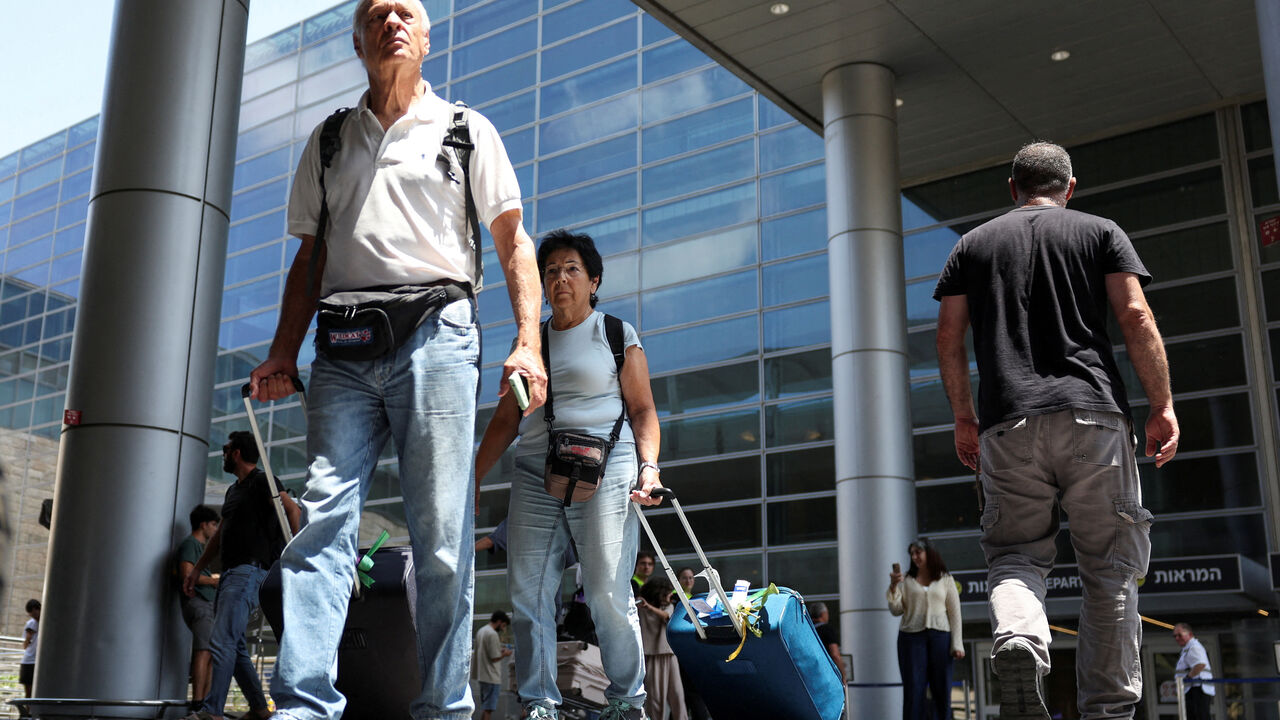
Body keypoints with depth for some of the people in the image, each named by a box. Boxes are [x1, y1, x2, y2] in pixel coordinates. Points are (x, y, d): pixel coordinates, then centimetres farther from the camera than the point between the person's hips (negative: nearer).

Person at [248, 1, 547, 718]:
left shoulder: (467, 130, 14)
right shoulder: (328, 141, 22)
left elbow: (514, 240, 9)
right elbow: (311, 257, 20)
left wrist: (529, 343, -4)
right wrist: (283, 354, 7)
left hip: (436, 334, -2)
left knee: (442, 530, -5)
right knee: (324, 515, -9)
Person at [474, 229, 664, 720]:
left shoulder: (618, 335, 10)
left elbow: (642, 409, 5)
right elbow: (505, 420, 20)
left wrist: (649, 466, -10)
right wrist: (474, 477, 13)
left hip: (604, 472, -4)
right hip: (535, 475, 4)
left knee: (607, 593, -8)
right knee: (527, 590, -3)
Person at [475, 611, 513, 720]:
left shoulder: (481, 631, 13)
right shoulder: (492, 634, -18)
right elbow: (494, 658, -19)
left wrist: (500, 650, 14)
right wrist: (505, 654, -2)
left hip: (482, 675, 10)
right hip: (491, 677, -9)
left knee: (485, 708, 15)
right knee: (488, 708, -6)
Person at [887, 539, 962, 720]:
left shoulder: (946, 579, 11)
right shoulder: (906, 580, 11)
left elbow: (955, 612, 6)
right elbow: (896, 610, 5)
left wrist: (957, 644, -2)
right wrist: (893, 587, -10)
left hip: (940, 636, 0)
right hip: (911, 636, 0)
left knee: (942, 691, 0)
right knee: (913, 691, -4)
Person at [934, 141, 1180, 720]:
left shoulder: (973, 244, 16)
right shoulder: (1102, 232, 12)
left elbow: (949, 337, 10)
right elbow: (1136, 316, -1)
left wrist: (963, 418, 17)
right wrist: (1163, 405, 2)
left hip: (1007, 423, 1)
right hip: (1093, 413, -1)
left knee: (1015, 554, 7)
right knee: (1109, 568, 6)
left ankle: (1018, 643, -24)